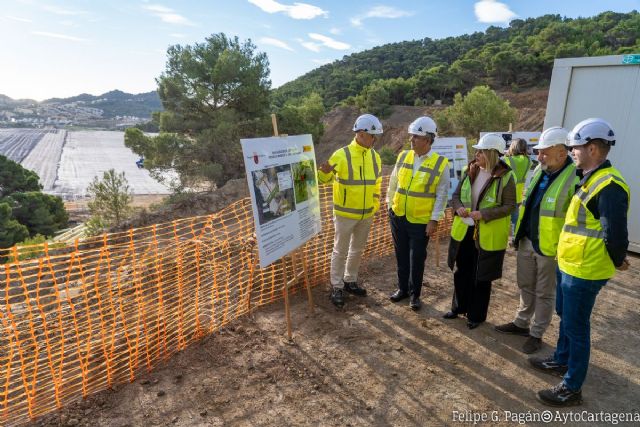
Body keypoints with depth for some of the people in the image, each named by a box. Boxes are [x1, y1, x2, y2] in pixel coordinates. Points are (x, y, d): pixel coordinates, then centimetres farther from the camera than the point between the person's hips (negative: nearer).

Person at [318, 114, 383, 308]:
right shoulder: (341, 155, -16)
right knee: (340, 252, 5)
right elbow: (325, 179, -8)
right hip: (345, 214, -5)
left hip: (367, 214, 6)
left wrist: (375, 204, 12)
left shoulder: (375, 156, 2)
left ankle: (350, 281, 36)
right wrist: (323, 172, -30)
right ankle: (337, 287, 20)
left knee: (357, 250, 18)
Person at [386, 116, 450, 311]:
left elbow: (441, 195, -9)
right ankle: (402, 288, 33)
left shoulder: (440, 163, -10)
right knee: (401, 256, 16)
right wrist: (390, 205, 12)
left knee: (417, 259, 7)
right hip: (398, 216, 4)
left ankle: (414, 294, 25)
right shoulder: (403, 156, 1)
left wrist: (434, 220, -11)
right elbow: (393, 183, 10)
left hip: (421, 221, -4)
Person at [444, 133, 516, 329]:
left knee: (481, 277, 9)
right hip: (464, 231, 5)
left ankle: (476, 315, 27)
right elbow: (456, 195, 10)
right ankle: (459, 307, 36)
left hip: (488, 236, -5)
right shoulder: (469, 171, 3)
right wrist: (458, 207, -12)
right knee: (461, 272, 17)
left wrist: (484, 214, -24)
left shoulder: (506, 176, -13)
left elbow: (509, 206, -13)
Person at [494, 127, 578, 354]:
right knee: (526, 287, 22)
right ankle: (521, 323, 40)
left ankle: (536, 334, 27)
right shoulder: (539, 170, 4)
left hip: (550, 248, -7)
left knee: (544, 294, 11)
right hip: (527, 242, 7)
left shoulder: (574, 178, -21)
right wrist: (517, 233, 18)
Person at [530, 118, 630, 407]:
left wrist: (615, 262, -8)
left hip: (584, 271, -10)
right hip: (570, 265, 10)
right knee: (566, 316, 24)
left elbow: (615, 234, -23)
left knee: (576, 326, 2)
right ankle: (561, 361, 44)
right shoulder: (591, 179, 10)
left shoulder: (609, 185, -22)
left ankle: (572, 388, 17)